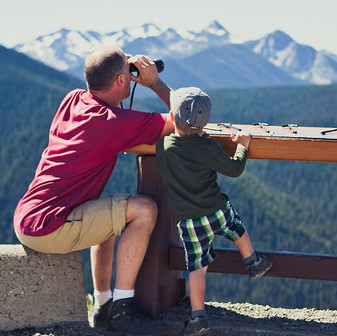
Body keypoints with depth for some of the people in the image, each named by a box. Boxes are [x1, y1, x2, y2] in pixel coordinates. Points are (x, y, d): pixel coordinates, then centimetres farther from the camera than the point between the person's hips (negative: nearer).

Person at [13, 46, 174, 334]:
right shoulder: (116, 122, -13)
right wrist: (155, 82, 6)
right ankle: (121, 309, -4)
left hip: (25, 219, 9)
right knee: (144, 209, -8)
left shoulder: (72, 100, 9)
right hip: (48, 228, -9)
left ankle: (103, 305, 30)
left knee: (109, 213, 31)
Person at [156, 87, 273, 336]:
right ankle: (253, 264, 51)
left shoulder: (162, 144, -4)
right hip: (217, 211, -2)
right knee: (237, 228, 30)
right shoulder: (207, 147, -14)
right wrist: (242, 146, 13)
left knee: (197, 265, 6)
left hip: (188, 220, 2)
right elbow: (234, 169, -3)